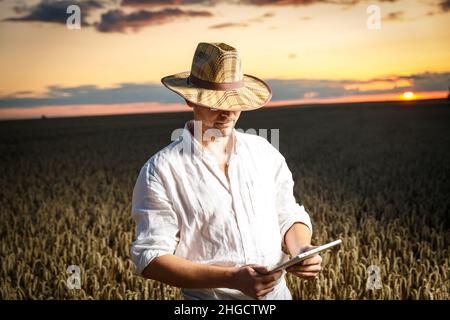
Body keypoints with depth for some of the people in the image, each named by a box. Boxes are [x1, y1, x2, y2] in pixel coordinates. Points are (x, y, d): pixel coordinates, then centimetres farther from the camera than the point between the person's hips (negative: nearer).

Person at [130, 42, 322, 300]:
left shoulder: (264, 151, 2)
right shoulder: (161, 171, -11)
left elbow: (290, 217, 10)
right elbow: (151, 258, -15)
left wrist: (302, 249, -12)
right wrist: (232, 279, -23)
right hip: (210, 294, -3)